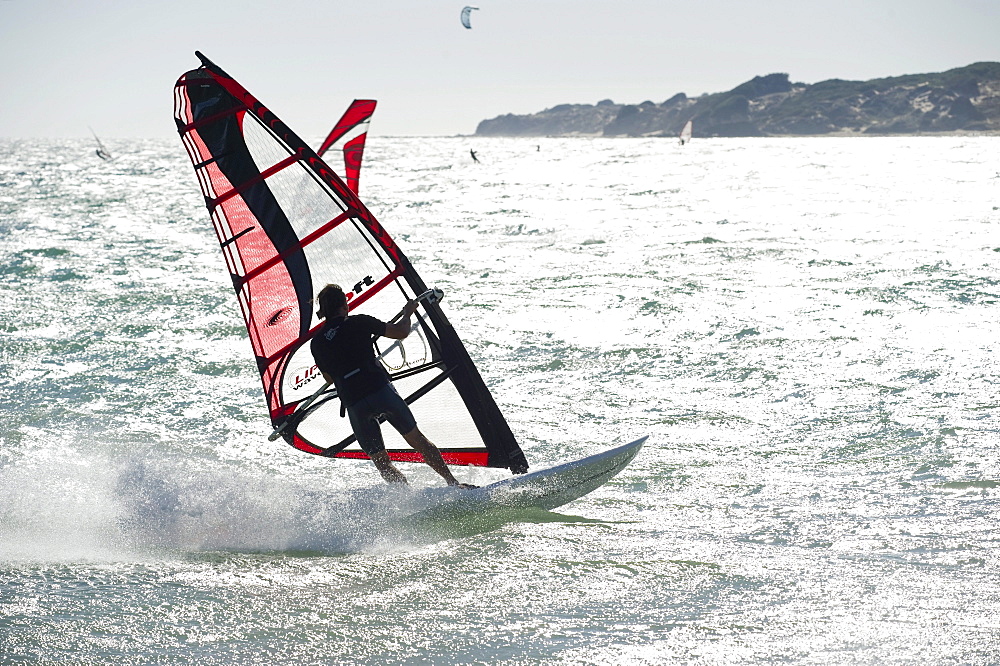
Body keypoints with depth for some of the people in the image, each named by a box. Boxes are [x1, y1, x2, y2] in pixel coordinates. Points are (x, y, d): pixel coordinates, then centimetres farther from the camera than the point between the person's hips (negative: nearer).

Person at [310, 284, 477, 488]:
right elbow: (401, 332, 9)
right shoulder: (358, 323, 2)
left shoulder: (317, 343, 9)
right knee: (417, 439, 14)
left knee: (381, 461, 11)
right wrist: (408, 313, 29)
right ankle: (453, 484, 15)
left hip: (354, 406, 1)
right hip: (381, 391, -1)